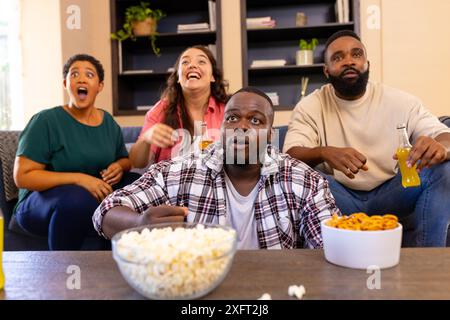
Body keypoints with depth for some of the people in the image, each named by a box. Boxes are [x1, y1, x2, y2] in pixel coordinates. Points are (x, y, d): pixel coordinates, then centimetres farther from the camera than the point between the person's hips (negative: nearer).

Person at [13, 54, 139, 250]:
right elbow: (22, 176, -14)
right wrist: (78, 179, -25)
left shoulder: (108, 122, 8)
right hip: (41, 201, -5)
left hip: (98, 196, 6)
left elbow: (125, 160, 22)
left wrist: (119, 166, -4)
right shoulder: (46, 121, -9)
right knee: (77, 199, -37)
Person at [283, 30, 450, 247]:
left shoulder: (400, 101, -1)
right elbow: (291, 155, -17)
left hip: (390, 194, 2)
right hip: (339, 196, -1)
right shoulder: (309, 107, -4)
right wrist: (324, 153, -40)